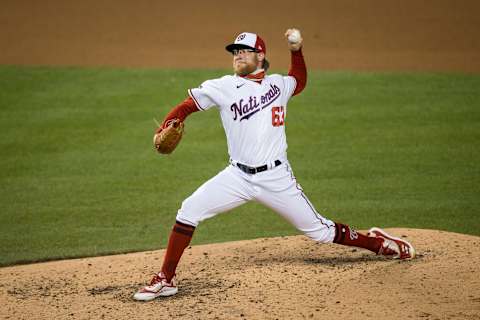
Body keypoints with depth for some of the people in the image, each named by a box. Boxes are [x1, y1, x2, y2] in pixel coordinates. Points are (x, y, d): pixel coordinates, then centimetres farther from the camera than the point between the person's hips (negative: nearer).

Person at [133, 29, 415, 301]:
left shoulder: (279, 84, 7)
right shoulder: (223, 87, 0)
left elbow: (300, 81, 30)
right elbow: (186, 107, -1)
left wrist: (297, 50, 15)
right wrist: (165, 130, -20)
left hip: (277, 179, 0)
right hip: (238, 177, 0)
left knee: (320, 231, 4)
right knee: (189, 211, -15)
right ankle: (166, 280, -7)